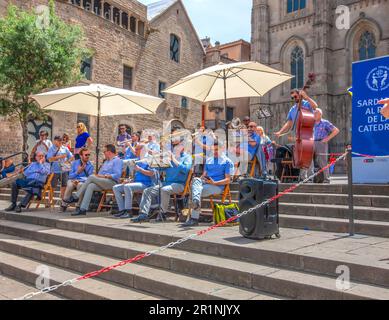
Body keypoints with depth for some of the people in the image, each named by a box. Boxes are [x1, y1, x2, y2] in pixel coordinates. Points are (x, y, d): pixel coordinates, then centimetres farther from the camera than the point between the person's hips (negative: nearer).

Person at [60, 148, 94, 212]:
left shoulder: (90, 165, 3)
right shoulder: (74, 163, 9)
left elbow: (89, 178, -4)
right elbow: (70, 176, 5)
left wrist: (79, 180, -20)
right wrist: (77, 172, -14)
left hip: (83, 181, -1)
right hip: (73, 180, 1)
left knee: (80, 185, -38)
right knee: (70, 185, -34)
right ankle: (64, 205, -23)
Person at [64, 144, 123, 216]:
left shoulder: (118, 160, 2)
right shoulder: (106, 161, 30)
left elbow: (117, 175, -11)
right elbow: (100, 173, 25)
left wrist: (104, 176, -15)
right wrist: (98, 175, 2)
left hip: (112, 183, -7)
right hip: (102, 183, 7)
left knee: (92, 177, -24)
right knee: (90, 186, -23)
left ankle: (75, 197, -16)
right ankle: (83, 209, -31)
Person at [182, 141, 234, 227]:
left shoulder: (227, 161, 7)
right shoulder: (208, 160, 26)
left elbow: (228, 180, -1)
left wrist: (214, 183, -15)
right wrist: (201, 179, -1)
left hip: (218, 186, -5)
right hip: (205, 183, 5)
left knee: (200, 190, -30)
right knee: (196, 180, -28)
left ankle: (194, 219, -35)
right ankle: (196, 201, -53)